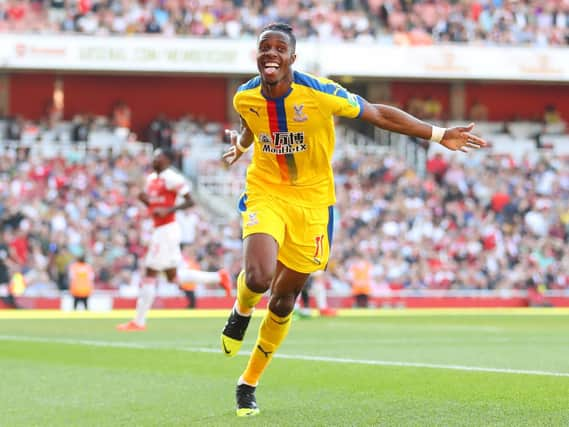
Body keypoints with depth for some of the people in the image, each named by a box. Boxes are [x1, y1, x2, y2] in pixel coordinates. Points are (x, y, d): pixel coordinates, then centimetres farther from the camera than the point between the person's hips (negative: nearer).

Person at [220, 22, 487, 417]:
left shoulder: (319, 92, -17)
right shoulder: (245, 98, -7)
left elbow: (378, 114, -7)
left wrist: (439, 135, -10)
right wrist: (239, 145, -2)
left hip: (312, 202, 0)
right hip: (265, 194, 0)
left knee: (284, 299, 6)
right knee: (258, 277, -27)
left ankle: (249, 384, 26)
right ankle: (242, 311, 13)